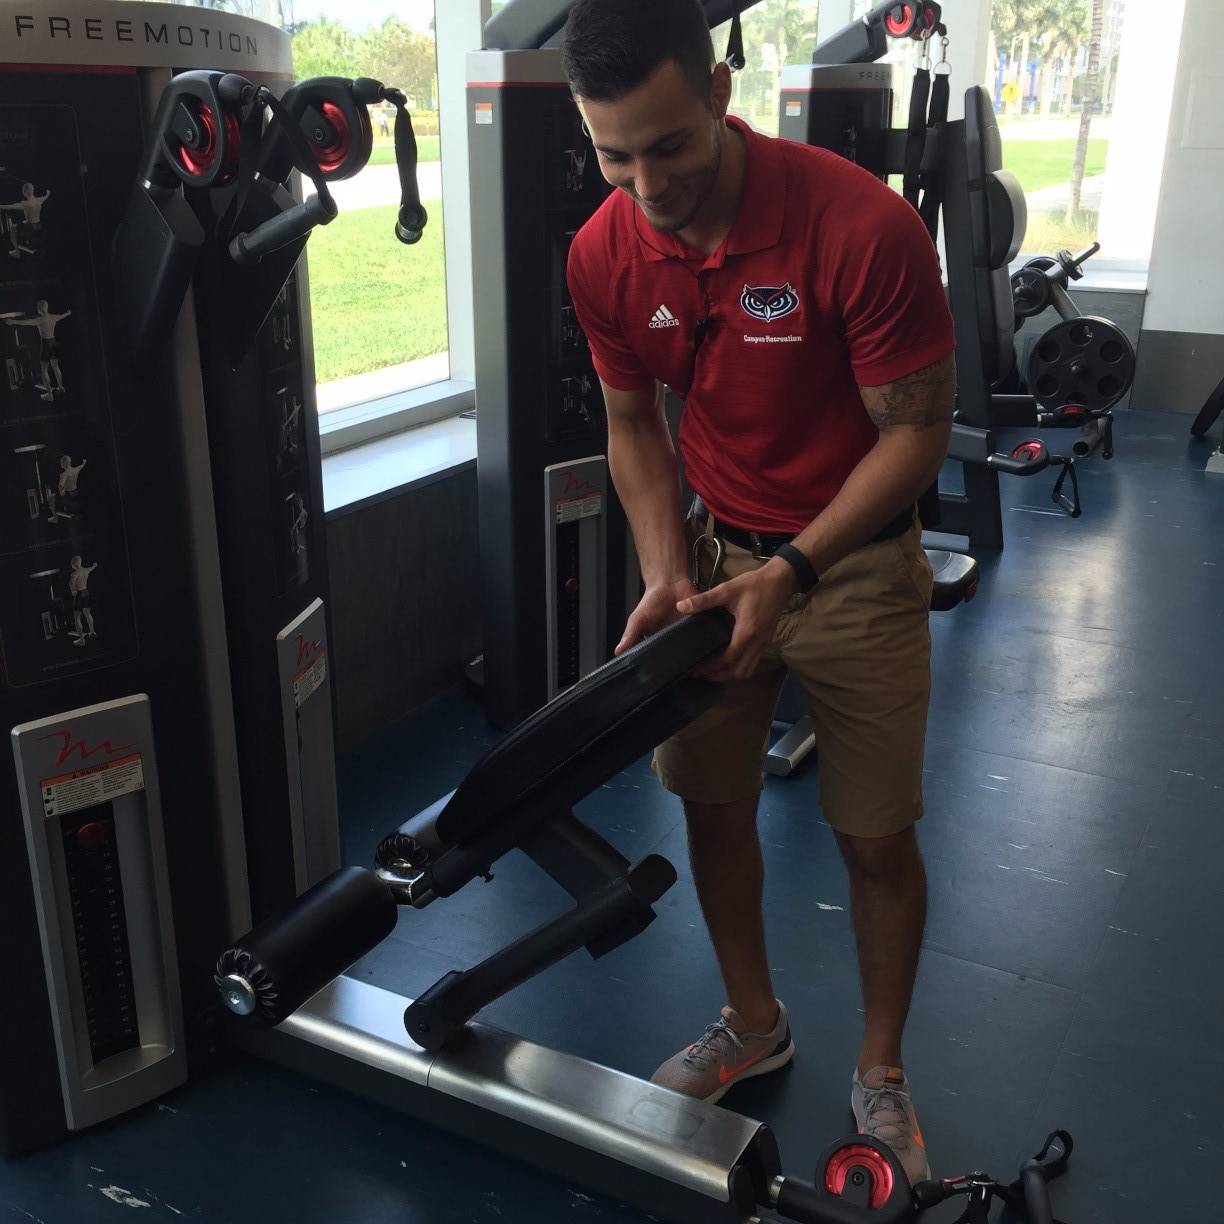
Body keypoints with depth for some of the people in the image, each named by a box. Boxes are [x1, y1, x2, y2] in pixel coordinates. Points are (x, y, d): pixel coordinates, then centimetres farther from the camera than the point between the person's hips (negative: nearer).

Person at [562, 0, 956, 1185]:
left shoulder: (861, 227, -25)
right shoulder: (603, 255, -10)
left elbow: (916, 429, -16)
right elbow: (633, 422, 3)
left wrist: (789, 572, -23)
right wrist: (666, 572, -10)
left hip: (853, 556, -4)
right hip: (714, 550, 4)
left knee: (874, 833, 4)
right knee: (711, 803, 11)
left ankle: (880, 1072, 28)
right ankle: (753, 1023, 35)